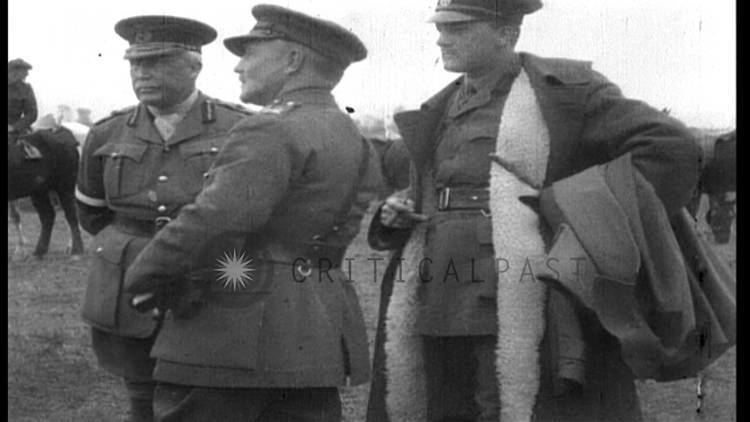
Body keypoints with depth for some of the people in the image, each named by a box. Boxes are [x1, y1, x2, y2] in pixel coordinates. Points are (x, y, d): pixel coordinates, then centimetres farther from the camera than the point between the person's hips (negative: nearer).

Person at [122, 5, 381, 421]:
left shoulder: (272, 132, -14)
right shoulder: (355, 140, 15)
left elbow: (212, 221, -21)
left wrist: (143, 279, -9)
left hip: (236, 333, -9)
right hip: (318, 335, 9)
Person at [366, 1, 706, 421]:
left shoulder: (561, 89, -4)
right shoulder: (440, 112, 16)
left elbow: (672, 149, -12)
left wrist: (594, 227, -14)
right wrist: (396, 213, 5)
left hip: (521, 320, -7)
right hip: (441, 321, 7)